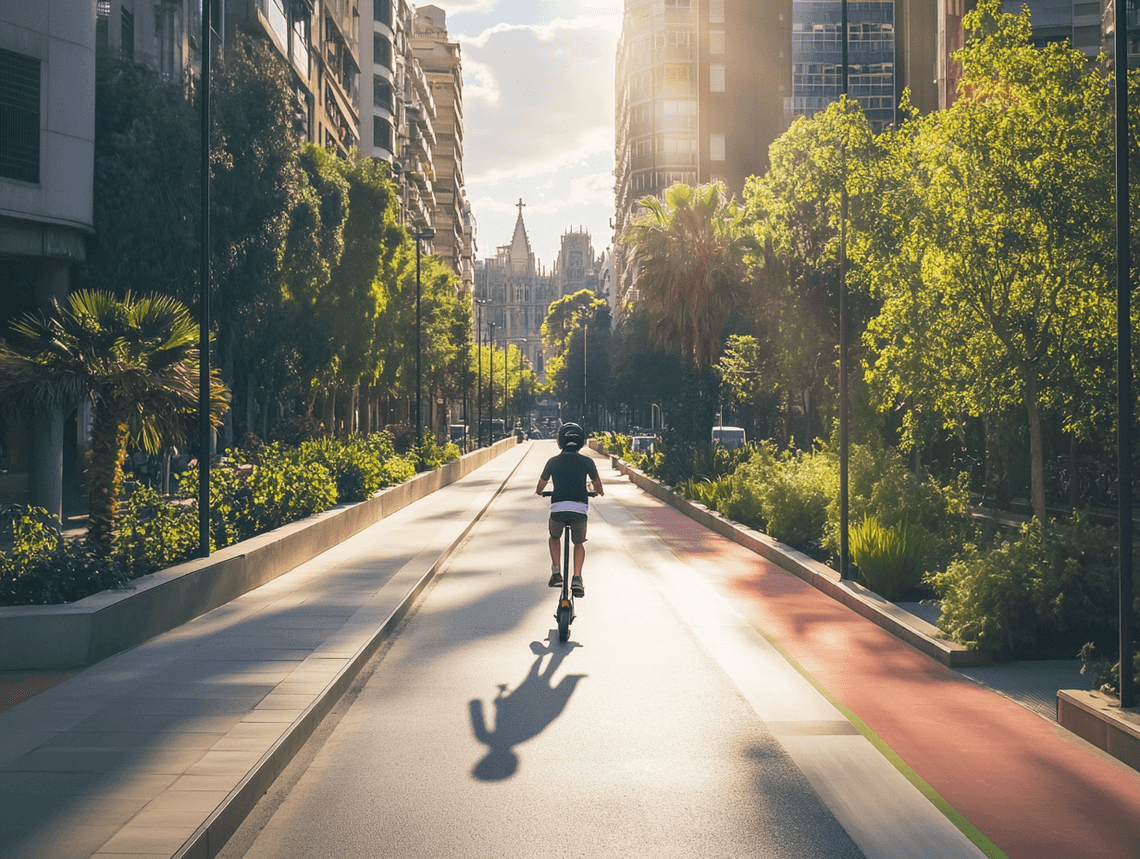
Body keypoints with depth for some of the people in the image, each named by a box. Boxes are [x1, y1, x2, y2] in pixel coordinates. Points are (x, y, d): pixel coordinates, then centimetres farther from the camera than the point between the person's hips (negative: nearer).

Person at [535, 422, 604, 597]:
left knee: (554, 538, 28)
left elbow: (542, 484, 19)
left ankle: (556, 573, 13)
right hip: (580, 509, 0)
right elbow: (597, 483, 21)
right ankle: (577, 578, 0)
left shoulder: (553, 461, 7)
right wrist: (599, 491, 44)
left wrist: (539, 492, 42)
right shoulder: (587, 462, 6)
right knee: (579, 543, 19)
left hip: (558, 508, 0)